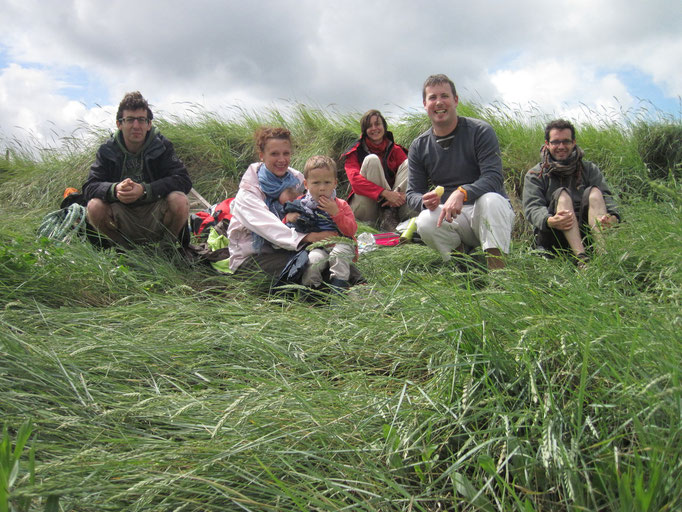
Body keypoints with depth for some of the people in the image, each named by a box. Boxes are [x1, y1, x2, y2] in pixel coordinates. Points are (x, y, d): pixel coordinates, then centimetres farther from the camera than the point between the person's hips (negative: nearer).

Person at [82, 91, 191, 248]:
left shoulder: (161, 145, -3)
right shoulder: (107, 151, 1)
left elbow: (183, 180, -15)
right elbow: (89, 188, -7)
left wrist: (145, 190, -27)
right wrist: (114, 189, -30)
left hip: (155, 217, -1)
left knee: (179, 201, -30)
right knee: (95, 206, -26)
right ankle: (126, 249, -1)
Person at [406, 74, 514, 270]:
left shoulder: (480, 131, -6)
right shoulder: (419, 147, 5)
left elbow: (494, 178, -17)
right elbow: (412, 193, 4)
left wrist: (461, 193, -36)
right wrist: (425, 201, -22)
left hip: (489, 216, -2)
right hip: (453, 218, 2)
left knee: (490, 200, -37)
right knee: (425, 222, -30)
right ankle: (460, 253, -3)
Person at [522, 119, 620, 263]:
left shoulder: (589, 169, 16)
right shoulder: (535, 175, 10)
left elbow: (606, 196, 0)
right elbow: (532, 208, -6)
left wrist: (613, 217, -24)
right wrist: (549, 221, -30)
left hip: (587, 235, 2)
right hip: (552, 239, -2)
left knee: (593, 192, -19)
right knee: (562, 195, -23)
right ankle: (581, 258, -45)